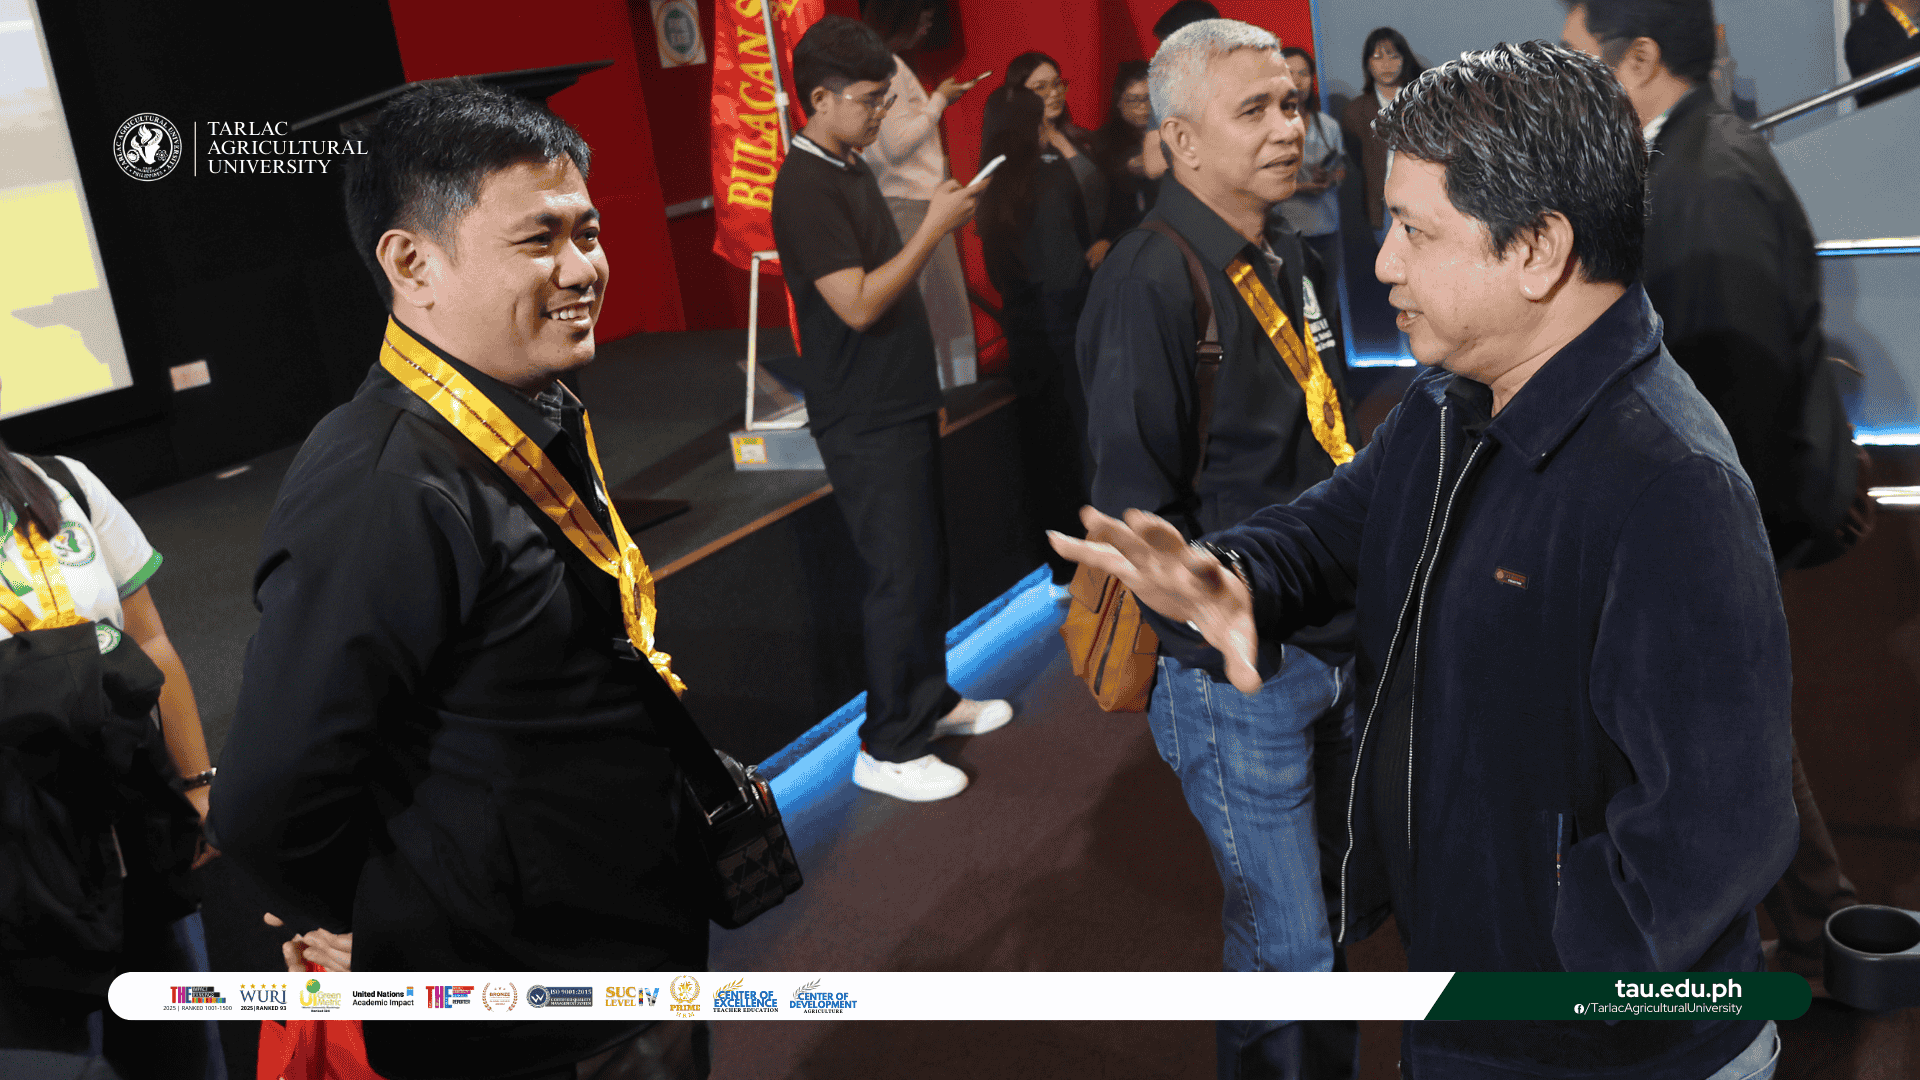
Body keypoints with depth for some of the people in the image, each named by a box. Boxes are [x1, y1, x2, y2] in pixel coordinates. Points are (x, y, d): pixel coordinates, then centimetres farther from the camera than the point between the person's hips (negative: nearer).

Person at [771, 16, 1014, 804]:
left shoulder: (852, 170, 12)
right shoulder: (804, 190, -17)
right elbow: (858, 303, -24)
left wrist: (938, 222, 7)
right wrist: (934, 228, -21)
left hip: (902, 405, 9)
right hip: (864, 422, -9)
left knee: (928, 562, 16)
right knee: (900, 577, -4)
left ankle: (930, 700, 32)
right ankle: (888, 748, 8)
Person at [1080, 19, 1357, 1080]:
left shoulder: (1293, 259, 8)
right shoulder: (1150, 283, -19)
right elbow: (1137, 507, -19)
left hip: (1333, 641, 8)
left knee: (1335, 906, 23)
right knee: (1288, 950, 3)